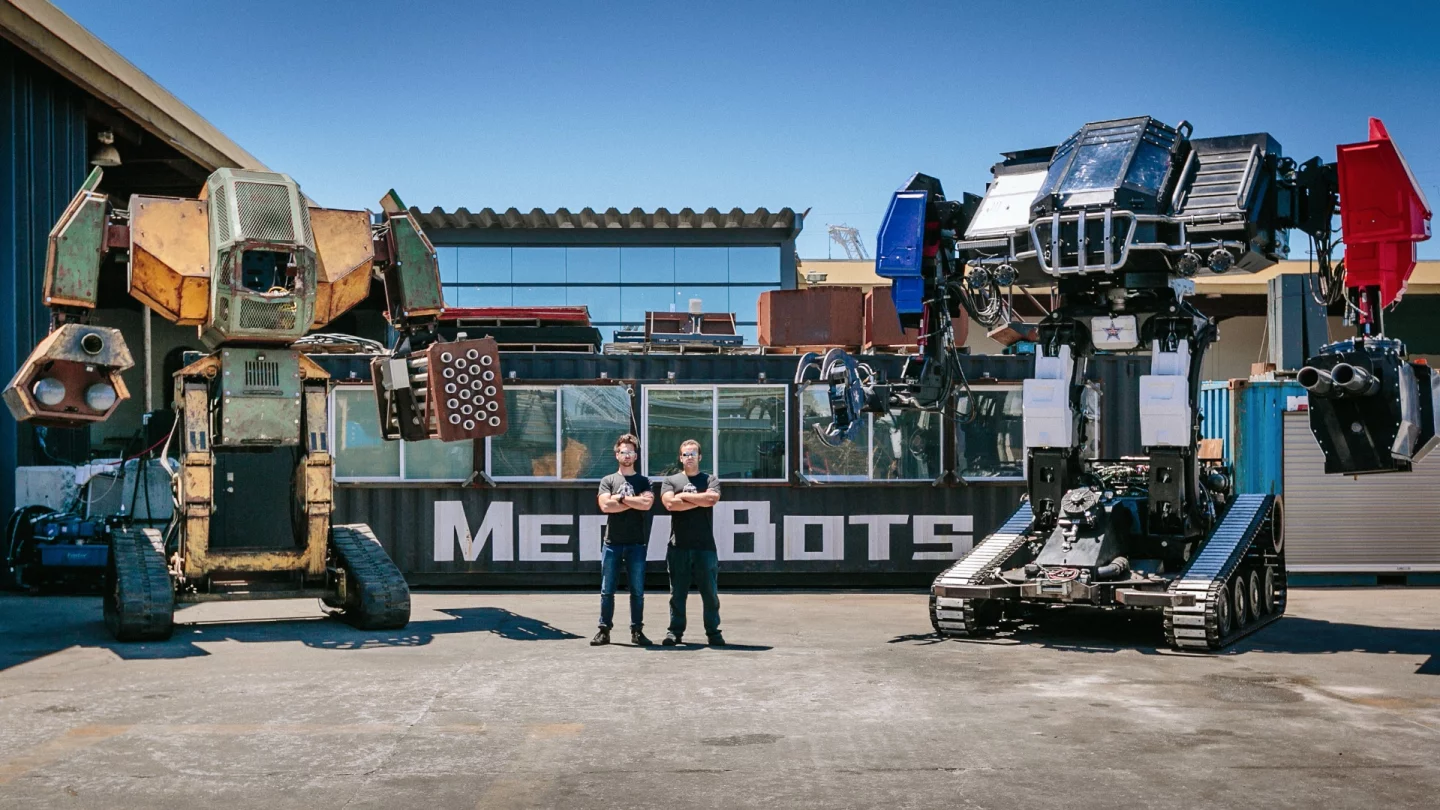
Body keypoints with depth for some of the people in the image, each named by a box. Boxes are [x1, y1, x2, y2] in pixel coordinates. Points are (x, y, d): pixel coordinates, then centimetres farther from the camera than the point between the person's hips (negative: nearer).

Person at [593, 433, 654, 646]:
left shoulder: (644, 482, 8)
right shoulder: (608, 481, 8)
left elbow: (647, 503, -11)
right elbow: (605, 505, -8)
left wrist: (621, 497, -7)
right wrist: (634, 502, -6)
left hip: (636, 543, 0)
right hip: (612, 542, 0)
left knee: (637, 591, 3)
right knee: (607, 590, 2)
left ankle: (637, 631, 9)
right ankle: (604, 630, 7)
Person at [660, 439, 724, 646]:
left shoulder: (711, 480, 11)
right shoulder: (670, 481, 12)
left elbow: (712, 499, -11)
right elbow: (670, 503, -8)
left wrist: (684, 496, -4)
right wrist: (700, 500, -4)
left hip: (705, 546, 0)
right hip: (678, 546, 0)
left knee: (710, 592, 1)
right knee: (677, 592, 4)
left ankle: (713, 632, 8)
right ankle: (675, 631, 10)